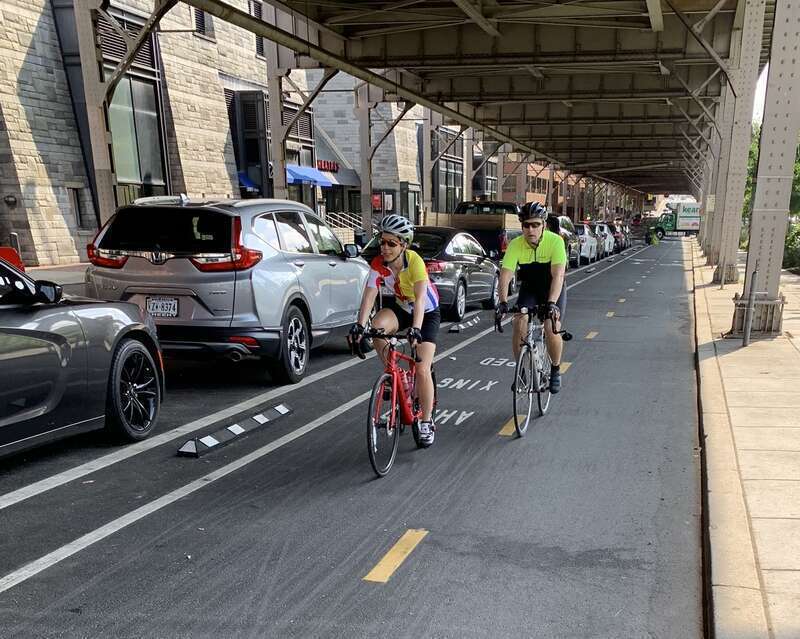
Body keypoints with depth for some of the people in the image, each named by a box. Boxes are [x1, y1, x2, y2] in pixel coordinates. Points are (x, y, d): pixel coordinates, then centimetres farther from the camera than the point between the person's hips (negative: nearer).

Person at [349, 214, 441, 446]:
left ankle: (427, 422, 6)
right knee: (378, 325, -31)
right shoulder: (378, 264, -18)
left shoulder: (414, 261, -30)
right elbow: (369, 295, -25)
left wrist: (415, 328, -52)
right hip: (401, 309, 4)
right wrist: (359, 325, -39)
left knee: (422, 370, -12)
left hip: (428, 313, -4)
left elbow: (420, 298, -39)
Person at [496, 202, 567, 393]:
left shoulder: (555, 241, -26)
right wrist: (503, 302, -42)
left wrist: (551, 303, -47)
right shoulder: (515, 245, -20)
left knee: (551, 328, -20)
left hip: (553, 290, -2)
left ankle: (555, 370, 6)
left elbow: (558, 275, -35)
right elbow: (505, 275, -27)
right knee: (519, 323, -20)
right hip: (529, 289, 2)